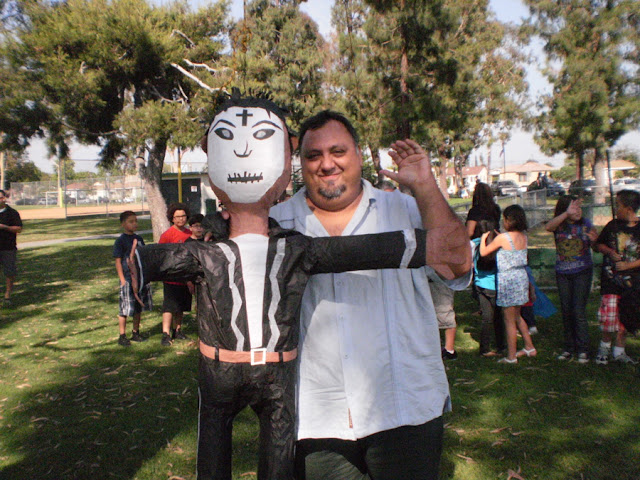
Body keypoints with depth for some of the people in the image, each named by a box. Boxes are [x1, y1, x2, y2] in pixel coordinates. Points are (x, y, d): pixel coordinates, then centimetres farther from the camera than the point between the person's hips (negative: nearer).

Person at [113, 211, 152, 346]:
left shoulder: (139, 239, 12)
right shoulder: (120, 241, -7)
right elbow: (118, 261, -8)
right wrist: (122, 280, -13)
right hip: (128, 280, -6)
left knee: (138, 308, 13)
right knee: (124, 309, 0)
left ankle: (136, 333, 25)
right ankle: (122, 336, 10)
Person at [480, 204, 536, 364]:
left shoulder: (503, 238, -17)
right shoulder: (523, 236, 2)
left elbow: (483, 252, -9)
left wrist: (484, 238, 7)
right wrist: (497, 235, 21)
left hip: (507, 279, -7)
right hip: (522, 277, 7)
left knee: (510, 321, 2)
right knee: (516, 316, 23)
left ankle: (511, 356, 10)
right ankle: (529, 348, 31)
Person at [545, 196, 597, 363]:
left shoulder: (586, 223, -2)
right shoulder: (558, 224, -5)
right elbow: (548, 227, -31)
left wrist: (594, 239, -18)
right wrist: (566, 213, -41)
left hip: (583, 272, -1)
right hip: (562, 274, 1)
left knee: (579, 310, -7)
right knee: (566, 311, 9)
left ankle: (583, 349, 4)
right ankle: (569, 347, 21)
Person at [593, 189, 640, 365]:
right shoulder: (613, 225, 1)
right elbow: (599, 245, 12)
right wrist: (610, 252, -6)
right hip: (610, 279, 0)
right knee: (608, 316, -3)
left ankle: (619, 351, 23)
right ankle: (605, 346, 20)